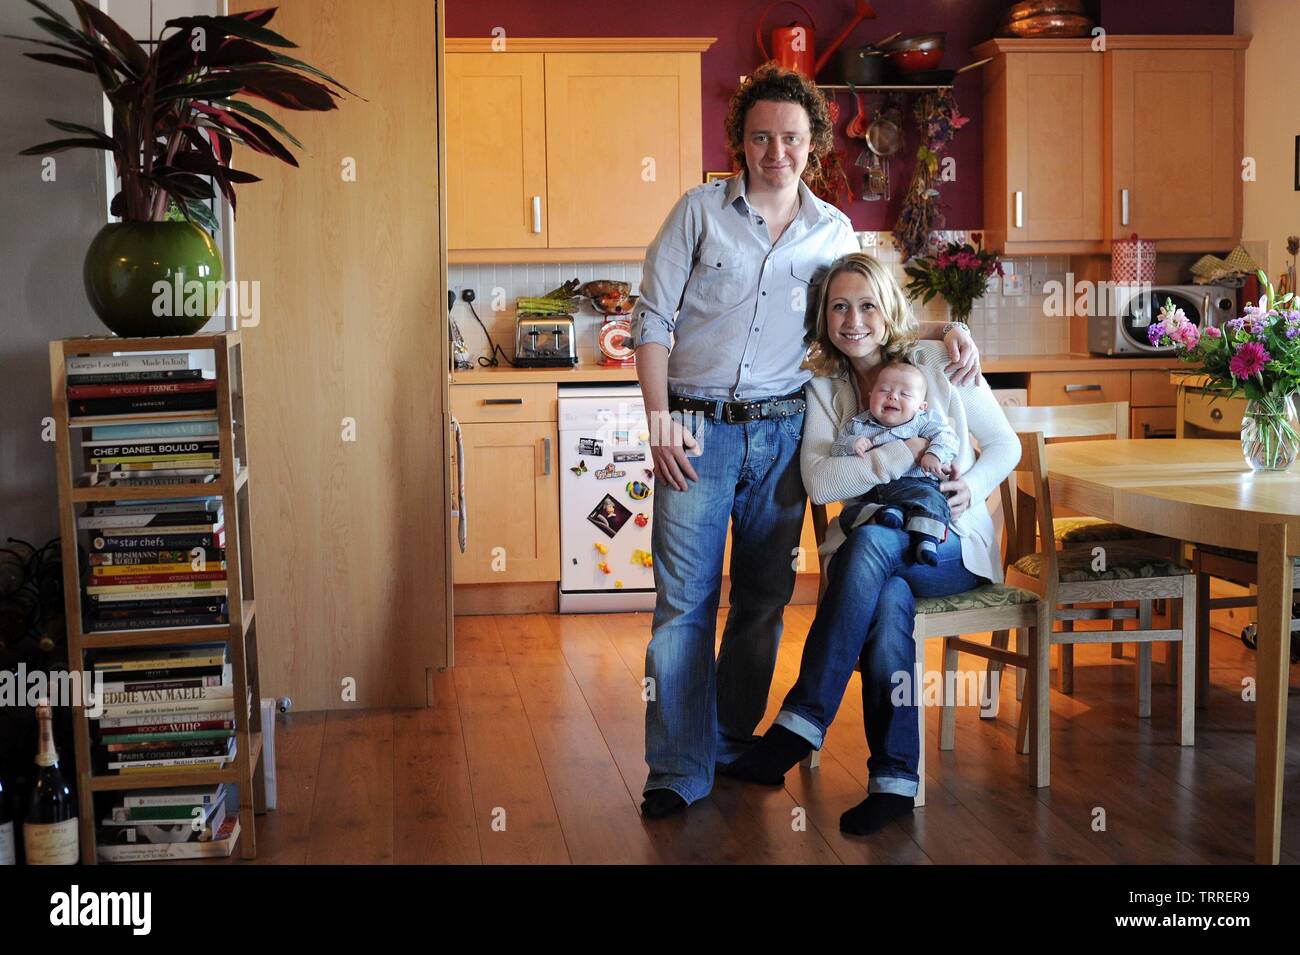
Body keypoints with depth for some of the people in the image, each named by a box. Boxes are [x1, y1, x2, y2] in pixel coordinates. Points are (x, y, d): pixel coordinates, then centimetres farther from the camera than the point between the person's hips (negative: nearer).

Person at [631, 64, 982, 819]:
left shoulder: (834, 232, 9)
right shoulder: (701, 211, 1)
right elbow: (653, 320, 0)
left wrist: (944, 330, 2)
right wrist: (660, 419, -10)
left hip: (782, 431, 3)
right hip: (698, 428, -3)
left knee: (764, 599, 9)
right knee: (684, 601, -5)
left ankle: (734, 745, 25)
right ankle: (680, 772, 3)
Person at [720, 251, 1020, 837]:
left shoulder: (937, 362, 2)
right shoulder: (823, 388, 4)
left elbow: (1005, 445, 7)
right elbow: (820, 482, -12)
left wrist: (974, 485, -13)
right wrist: (910, 453, -19)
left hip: (953, 546, -1)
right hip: (871, 556, 2)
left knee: (870, 541, -35)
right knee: (889, 604, -35)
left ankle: (802, 723, -33)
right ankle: (895, 779, -26)